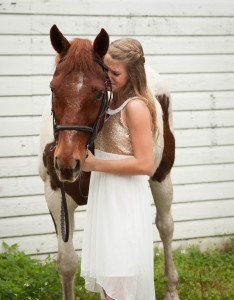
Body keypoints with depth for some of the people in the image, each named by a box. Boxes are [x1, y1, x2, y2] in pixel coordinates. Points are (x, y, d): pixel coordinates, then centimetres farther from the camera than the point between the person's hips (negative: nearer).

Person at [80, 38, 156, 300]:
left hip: (126, 201, -9)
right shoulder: (108, 101, 8)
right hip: (103, 196, 9)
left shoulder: (136, 107, -17)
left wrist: (94, 164, -19)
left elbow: (144, 165, -22)